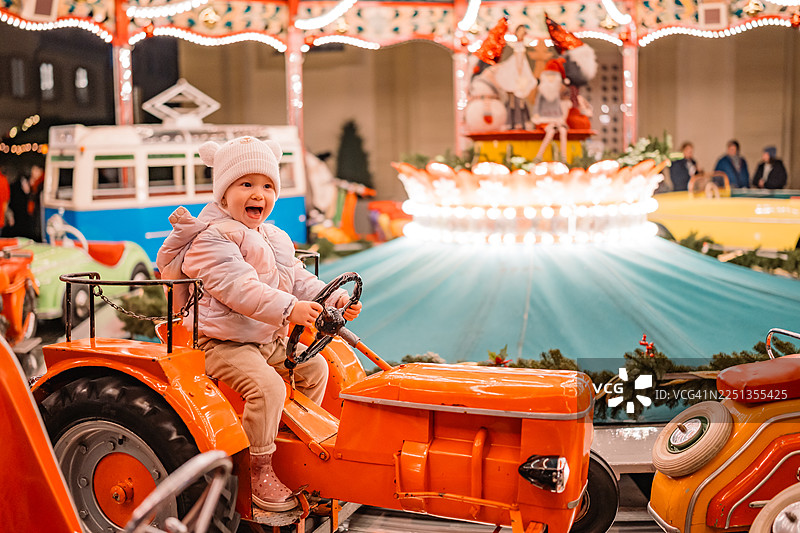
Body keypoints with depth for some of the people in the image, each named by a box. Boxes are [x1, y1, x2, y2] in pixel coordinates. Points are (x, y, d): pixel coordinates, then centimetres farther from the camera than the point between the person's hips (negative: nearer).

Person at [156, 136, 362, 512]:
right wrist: (288, 309, -41)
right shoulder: (212, 239, -16)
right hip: (224, 343, -9)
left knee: (314, 367, 10)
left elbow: (298, 279, 15)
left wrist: (335, 299, -2)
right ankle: (260, 473, -15)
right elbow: (239, 288, -29)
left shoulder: (274, 239, 15)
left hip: (270, 340, 9)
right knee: (267, 385, -27)